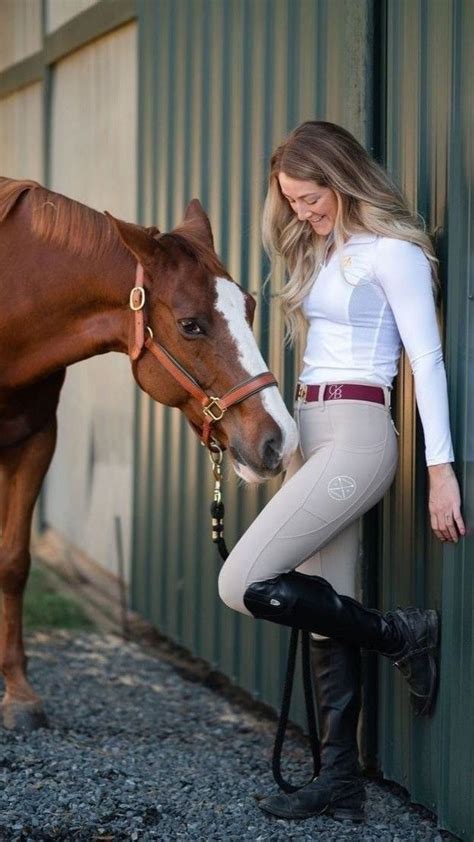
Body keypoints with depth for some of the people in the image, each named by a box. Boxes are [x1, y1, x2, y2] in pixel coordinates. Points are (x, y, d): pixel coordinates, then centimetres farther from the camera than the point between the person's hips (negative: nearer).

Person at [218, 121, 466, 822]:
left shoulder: (391, 252, -7)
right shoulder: (323, 252, 19)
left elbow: (428, 361, -11)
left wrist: (441, 468, -17)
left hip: (354, 433, -9)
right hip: (312, 433, 9)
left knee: (242, 586, -15)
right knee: (326, 611, 7)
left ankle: (404, 635, 0)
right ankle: (340, 783, 12)